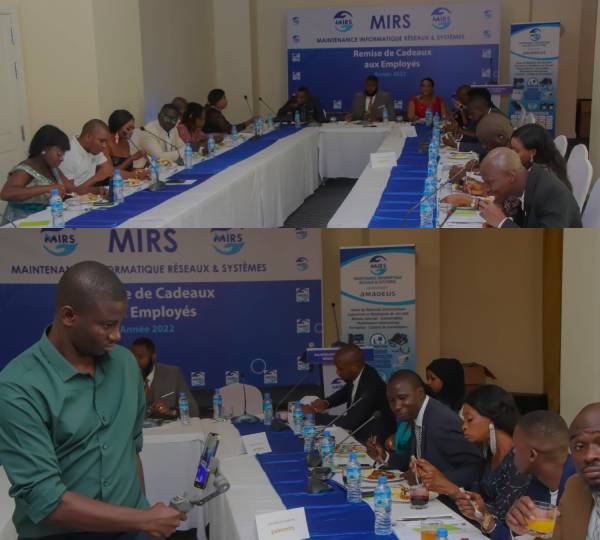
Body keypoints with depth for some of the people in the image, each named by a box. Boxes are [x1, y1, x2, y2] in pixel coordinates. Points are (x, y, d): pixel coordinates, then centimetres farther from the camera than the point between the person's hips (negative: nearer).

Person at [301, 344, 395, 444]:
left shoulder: (372, 386, -31)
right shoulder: (356, 374, -7)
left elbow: (350, 422, -30)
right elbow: (345, 392, 15)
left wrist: (315, 416, -23)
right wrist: (326, 403, -3)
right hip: (358, 432, 7)